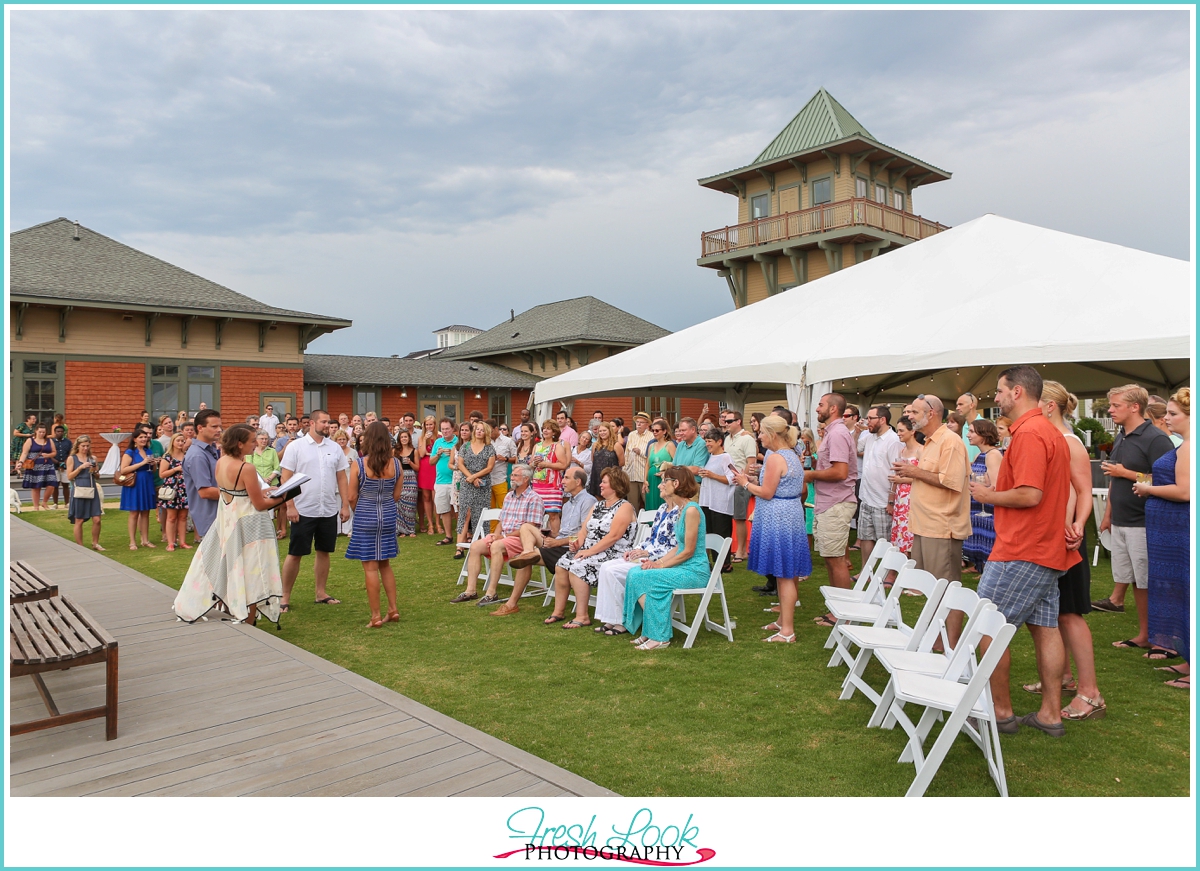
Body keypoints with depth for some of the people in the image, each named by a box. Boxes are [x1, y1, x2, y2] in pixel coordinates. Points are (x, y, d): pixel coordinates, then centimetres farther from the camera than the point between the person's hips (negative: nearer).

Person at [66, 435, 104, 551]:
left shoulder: (93, 459, 11)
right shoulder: (72, 458, 3)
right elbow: (69, 477, -3)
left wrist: (94, 472, -5)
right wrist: (81, 467, -12)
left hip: (92, 491, 3)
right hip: (79, 491, -3)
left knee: (97, 519, -2)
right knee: (79, 520, 4)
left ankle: (95, 543, 14)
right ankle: (80, 546, 14)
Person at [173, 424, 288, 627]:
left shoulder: (220, 463, 1)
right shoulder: (246, 469, -22)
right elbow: (260, 505, -17)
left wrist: (262, 492, 12)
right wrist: (282, 497, -2)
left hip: (225, 523, 8)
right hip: (247, 526, -7)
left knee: (228, 570, 19)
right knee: (249, 576, 4)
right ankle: (248, 626, 13)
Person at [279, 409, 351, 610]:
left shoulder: (335, 448, 6)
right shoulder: (296, 447, -4)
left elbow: (342, 479, 9)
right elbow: (285, 478, -6)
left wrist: (345, 505, 4)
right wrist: (290, 506, -12)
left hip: (329, 511, 4)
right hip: (303, 510, -4)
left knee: (324, 552, 11)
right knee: (295, 554, 2)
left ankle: (321, 593, 23)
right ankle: (285, 597, 12)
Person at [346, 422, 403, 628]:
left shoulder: (358, 464, -13)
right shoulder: (395, 464, -4)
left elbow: (352, 497, -7)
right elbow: (396, 495, 2)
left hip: (365, 518, -4)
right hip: (388, 517, 4)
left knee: (370, 567, 3)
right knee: (385, 564, 18)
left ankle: (376, 616, 7)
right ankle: (393, 609, 18)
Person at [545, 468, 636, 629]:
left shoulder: (624, 507, -8)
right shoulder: (597, 505, 18)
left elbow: (613, 536, -19)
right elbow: (584, 529, 13)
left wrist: (589, 551, -22)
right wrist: (578, 542, -9)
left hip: (612, 554, -8)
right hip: (589, 552, 8)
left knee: (577, 567, -26)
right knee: (561, 564, -11)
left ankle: (582, 616, -20)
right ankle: (559, 611, -4)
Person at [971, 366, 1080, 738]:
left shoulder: (1028, 433, -18)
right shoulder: (1052, 432, 16)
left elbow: (1030, 495, -24)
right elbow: (1057, 491, 21)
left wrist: (989, 496, -10)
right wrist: (1066, 526, 12)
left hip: (1021, 551, -10)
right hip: (1048, 549, 10)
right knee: (1045, 628, 12)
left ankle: (1001, 712, 7)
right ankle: (1051, 714, 18)